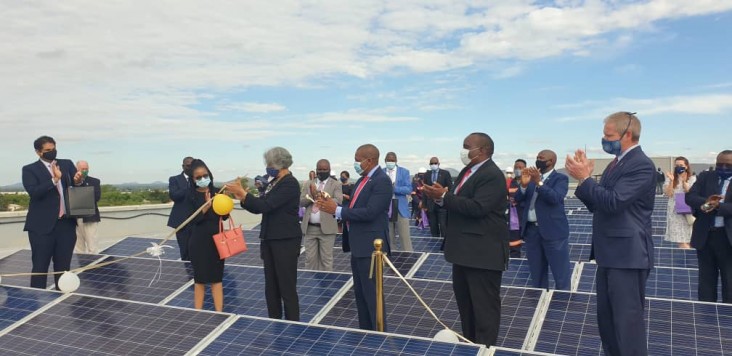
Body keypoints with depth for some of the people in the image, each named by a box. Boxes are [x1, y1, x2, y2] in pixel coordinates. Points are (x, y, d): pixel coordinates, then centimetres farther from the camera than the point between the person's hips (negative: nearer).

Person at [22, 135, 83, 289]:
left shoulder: (67, 164, 11)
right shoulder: (30, 169, -1)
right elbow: (33, 192, -16)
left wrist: (77, 181, -17)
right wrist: (54, 179, -27)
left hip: (66, 223, 4)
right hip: (42, 226, -4)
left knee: (63, 267, 11)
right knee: (40, 266, 3)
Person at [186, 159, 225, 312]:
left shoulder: (217, 192, 2)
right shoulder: (191, 196, -5)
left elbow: (225, 216, -1)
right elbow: (193, 220, -14)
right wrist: (206, 207, -29)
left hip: (217, 239, 2)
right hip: (199, 242, -2)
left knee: (217, 278, 7)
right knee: (200, 279, 8)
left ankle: (219, 313, 13)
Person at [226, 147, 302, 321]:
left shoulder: (290, 183, -14)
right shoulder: (273, 183, 12)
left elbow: (266, 205, -22)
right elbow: (259, 208, 11)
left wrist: (243, 193, -16)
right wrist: (242, 197, -3)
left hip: (286, 241, -8)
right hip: (270, 240, 9)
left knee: (287, 288, -1)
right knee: (271, 288, 13)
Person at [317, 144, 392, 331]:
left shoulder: (382, 181, -16)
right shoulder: (362, 180, 14)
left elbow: (369, 212, -25)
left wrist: (337, 210, -19)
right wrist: (333, 206, -1)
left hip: (370, 246, -10)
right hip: (358, 246, 10)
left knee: (372, 294, -3)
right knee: (360, 293, 16)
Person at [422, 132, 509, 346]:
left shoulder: (492, 176, -17)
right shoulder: (467, 171, 14)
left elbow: (477, 208, -28)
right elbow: (457, 204, 15)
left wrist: (444, 196, -23)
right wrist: (440, 197, -4)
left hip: (483, 252, -11)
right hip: (465, 249, 11)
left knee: (484, 304, -1)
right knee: (465, 302, 20)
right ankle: (469, 344, 33)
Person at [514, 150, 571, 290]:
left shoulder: (560, 178, -1)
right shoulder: (532, 177, 15)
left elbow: (556, 198, -19)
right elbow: (518, 199, 6)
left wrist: (538, 182, -27)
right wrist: (524, 184, -12)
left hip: (553, 231, -6)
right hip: (531, 230, 6)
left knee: (561, 275, -2)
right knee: (537, 274, 14)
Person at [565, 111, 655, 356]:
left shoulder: (641, 165, -14)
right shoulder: (616, 163, 16)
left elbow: (614, 202, -25)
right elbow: (597, 205, 15)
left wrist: (584, 178, -18)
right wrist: (583, 178, 1)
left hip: (627, 255, -10)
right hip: (610, 254, 10)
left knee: (628, 320, -3)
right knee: (606, 318, 18)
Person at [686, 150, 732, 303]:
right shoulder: (705, 177, 7)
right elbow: (689, 197, -5)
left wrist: (717, 206, -26)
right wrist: (705, 202, -23)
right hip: (704, 235, 2)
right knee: (706, 279, 12)